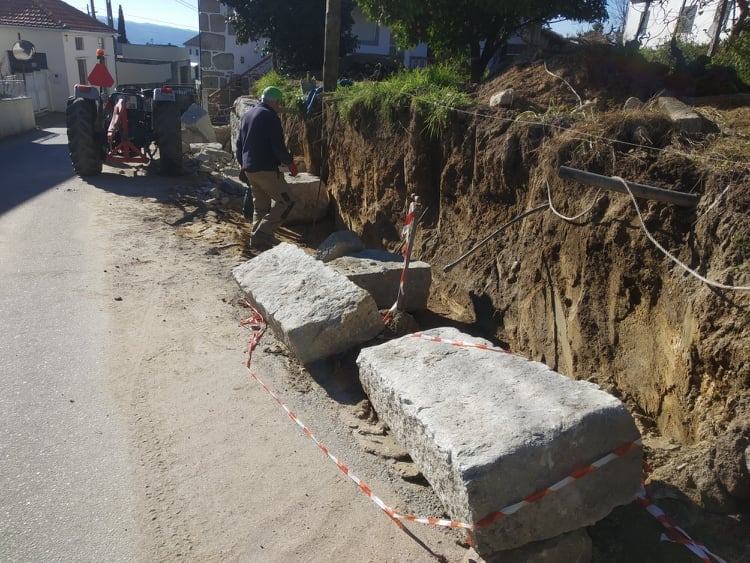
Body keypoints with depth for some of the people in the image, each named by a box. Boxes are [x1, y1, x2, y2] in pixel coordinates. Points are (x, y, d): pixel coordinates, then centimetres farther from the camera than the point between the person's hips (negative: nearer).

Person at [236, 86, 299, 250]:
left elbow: (239, 143, 21)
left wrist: (242, 163, 31)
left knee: (260, 206, 16)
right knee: (285, 201, -2)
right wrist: (290, 163, -5)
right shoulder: (270, 117, -12)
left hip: (249, 169, 9)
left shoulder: (247, 116, 16)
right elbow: (278, 145, -17)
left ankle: (258, 240, 18)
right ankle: (263, 233, -9)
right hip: (266, 169, -9)